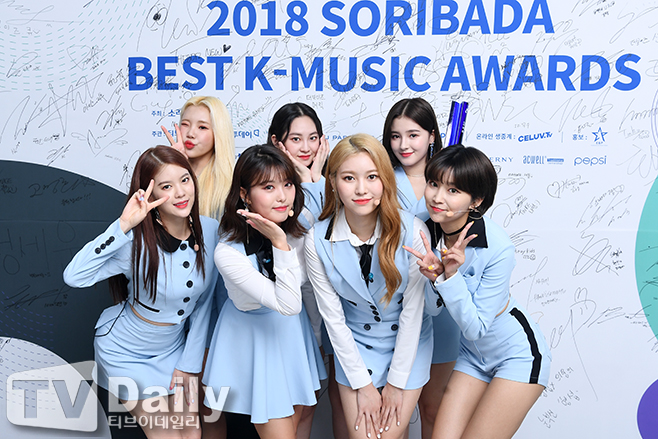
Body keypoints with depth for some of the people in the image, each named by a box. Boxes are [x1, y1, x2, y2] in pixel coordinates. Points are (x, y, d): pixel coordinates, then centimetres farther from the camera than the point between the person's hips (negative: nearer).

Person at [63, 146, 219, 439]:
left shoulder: (210, 230, -13)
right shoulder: (137, 241, -26)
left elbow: (204, 304, -3)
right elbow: (74, 277, -37)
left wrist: (188, 365, -1)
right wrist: (122, 226, -40)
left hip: (173, 348, 4)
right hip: (125, 352, -4)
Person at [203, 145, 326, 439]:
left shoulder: (301, 223, -15)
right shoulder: (228, 253, -31)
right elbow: (288, 305, -32)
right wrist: (280, 244, -39)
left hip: (295, 332, 5)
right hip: (254, 337, -5)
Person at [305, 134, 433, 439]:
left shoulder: (412, 231, -21)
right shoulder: (317, 241, -18)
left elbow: (413, 311, -15)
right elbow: (333, 317, -10)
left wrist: (396, 383, -9)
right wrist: (363, 385, -7)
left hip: (408, 344, -1)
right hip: (354, 345, 1)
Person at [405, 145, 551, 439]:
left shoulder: (497, 248, -28)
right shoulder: (426, 230, -11)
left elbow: (476, 327, -22)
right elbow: (434, 309, -4)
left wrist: (451, 276, -33)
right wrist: (434, 277, -24)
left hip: (518, 356, -5)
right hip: (473, 355, 6)